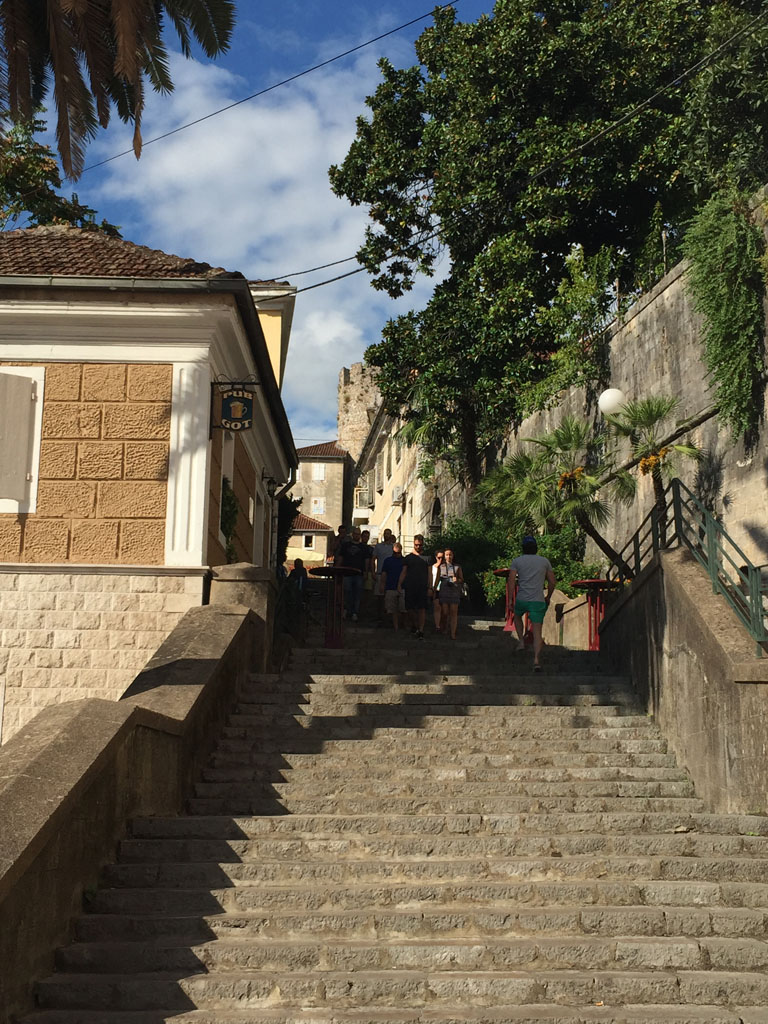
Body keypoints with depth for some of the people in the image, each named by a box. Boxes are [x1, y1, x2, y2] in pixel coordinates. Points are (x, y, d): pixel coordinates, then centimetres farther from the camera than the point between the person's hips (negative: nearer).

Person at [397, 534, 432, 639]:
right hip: (410, 587, 1)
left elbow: (429, 574, 8)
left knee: (422, 609, -7)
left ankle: (420, 630, -6)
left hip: (423, 587, -1)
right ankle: (414, 625, 26)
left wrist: (430, 588, -1)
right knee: (409, 609, 0)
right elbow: (403, 572, 10)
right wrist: (399, 585, -1)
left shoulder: (427, 558, 9)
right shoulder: (408, 557, 11)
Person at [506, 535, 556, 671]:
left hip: (521, 599, 0)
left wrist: (510, 599, -3)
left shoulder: (517, 561, 3)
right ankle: (536, 660, -18)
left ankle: (521, 641, 20)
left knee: (517, 616, 34)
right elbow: (552, 582, 10)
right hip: (538, 601, 0)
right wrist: (548, 597, 24)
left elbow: (511, 580, -6)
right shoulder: (544, 561, 8)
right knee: (537, 632, -1)